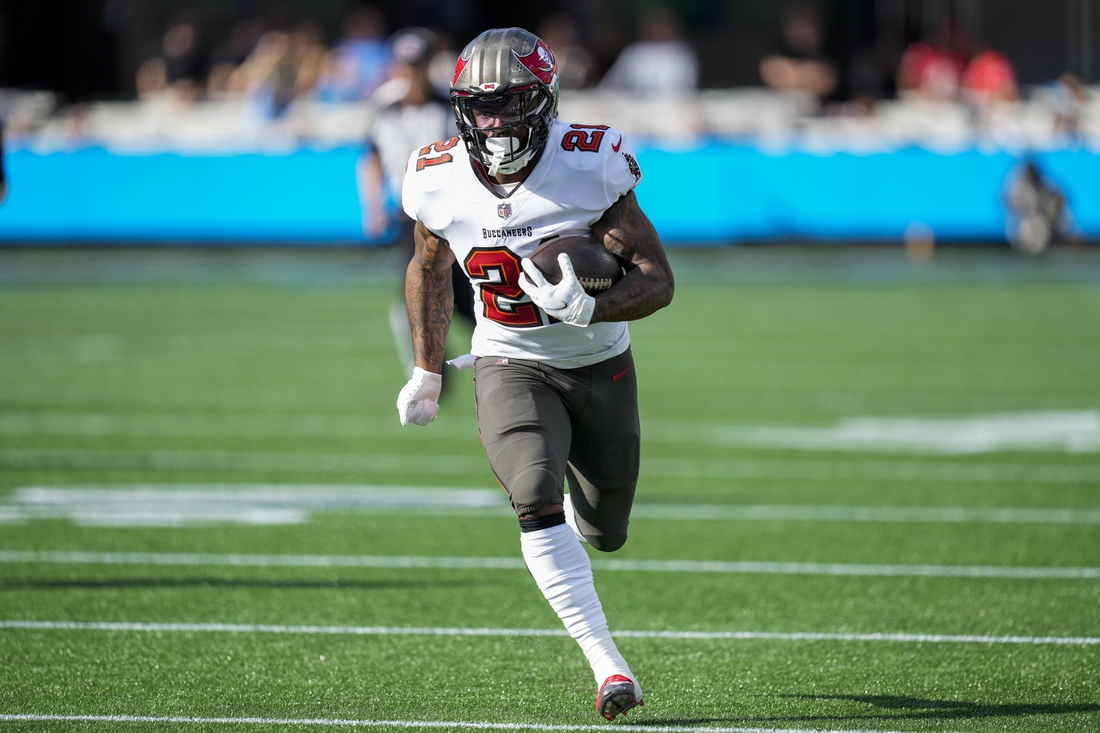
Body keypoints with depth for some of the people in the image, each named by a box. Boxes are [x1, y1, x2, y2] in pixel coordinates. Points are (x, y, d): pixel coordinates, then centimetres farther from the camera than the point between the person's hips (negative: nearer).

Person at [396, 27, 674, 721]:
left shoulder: (590, 167, -21)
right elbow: (430, 267, 11)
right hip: (512, 370, 0)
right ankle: (606, 660, -23)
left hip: (601, 368, 0)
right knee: (537, 496, -27)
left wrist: (587, 310, -37)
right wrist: (428, 371, 16)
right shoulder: (440, 182, -12)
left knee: (603, 532, 14)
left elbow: (659, 280, -19)